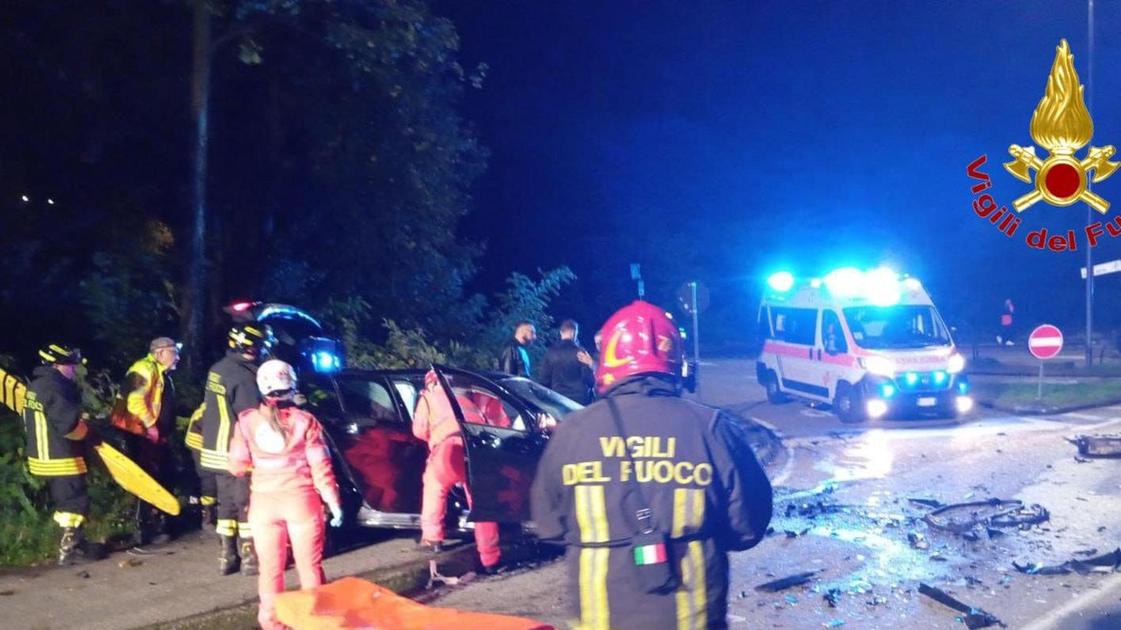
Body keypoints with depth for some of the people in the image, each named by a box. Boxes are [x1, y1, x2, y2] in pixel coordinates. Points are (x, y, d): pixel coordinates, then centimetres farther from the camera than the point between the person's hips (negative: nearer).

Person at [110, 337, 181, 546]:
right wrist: (150, 426, -22)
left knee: (164, 478, 16)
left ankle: (157, 523, 26)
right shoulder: (145, 369, -13)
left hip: (156, 436, 11)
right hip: (142, 435, -11)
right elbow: (134, 400, -25)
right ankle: (145, 530, -3)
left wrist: (167, 430, 17)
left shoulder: (162, 374, 20)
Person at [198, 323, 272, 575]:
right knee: (247, 505, 0)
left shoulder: (218, 370, 8)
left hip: (215, 450, 9)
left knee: (226, 503, 14)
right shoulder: (244, 377, -20)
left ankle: (227, 557, 19)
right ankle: (250, 557, 5)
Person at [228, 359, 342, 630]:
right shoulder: (305, 421, -7)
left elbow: (238, 467, 0)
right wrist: (333, 502, 1)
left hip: (264, 502, 1)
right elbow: (320, 466, -6)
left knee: (270, 567, 10)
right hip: (301, 500, -1)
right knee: (309, 565, 11)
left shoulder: (247, 421, -5)